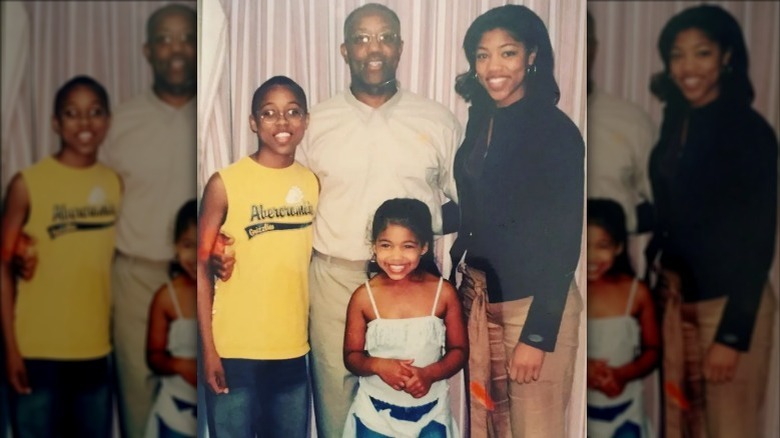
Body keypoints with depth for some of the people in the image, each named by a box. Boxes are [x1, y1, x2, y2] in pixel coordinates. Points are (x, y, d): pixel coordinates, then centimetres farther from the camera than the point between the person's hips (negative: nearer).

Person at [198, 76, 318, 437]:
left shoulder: (312, 184, 4)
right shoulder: (225, 183, -8)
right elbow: (201, 267, -7)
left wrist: (312, 333, 8)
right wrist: (208, 348, -10)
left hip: (293, 350, 4)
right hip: (234, 350, -4)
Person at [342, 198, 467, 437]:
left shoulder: (443, 292, -8)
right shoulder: (364, 296, -9)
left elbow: (459, 350, -1)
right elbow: (351, 355, -2)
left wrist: (430, 373, -19)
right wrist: (377, 365, -23)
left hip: (430, 413, 0)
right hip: (376, 412, 0)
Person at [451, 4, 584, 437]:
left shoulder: (556, 130, -13)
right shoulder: (481, 121, 7)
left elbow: (565, 240, -14)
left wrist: (537, 333, -16)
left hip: (537, 303, -6)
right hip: (482, 296, 6)